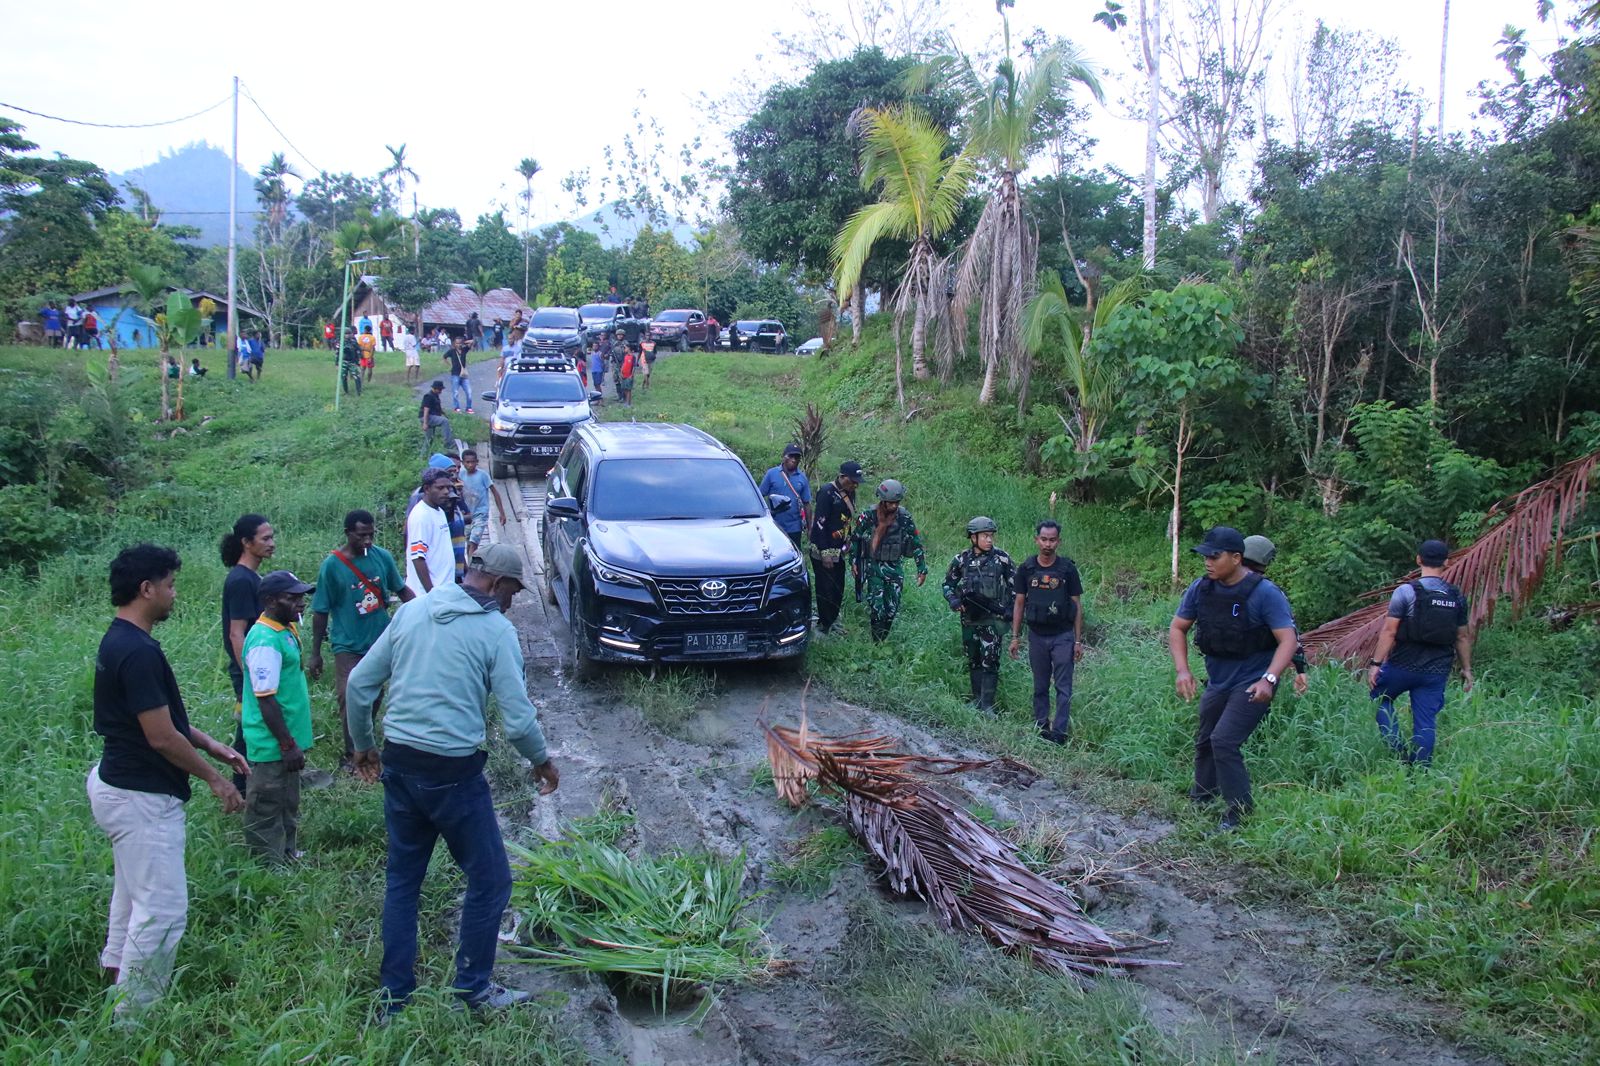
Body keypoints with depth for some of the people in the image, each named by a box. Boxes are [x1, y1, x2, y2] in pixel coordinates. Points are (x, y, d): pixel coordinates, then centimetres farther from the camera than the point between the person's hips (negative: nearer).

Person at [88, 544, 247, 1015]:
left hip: (121, 786, 11)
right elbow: (161, 737, -23)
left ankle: (117, 983, 36)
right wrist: (214, 779, -11)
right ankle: (134, 1016, 5)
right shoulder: (138, 652, -24)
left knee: (134, 897, 23)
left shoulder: (120, 641, 8)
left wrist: (214, 747, 12)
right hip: (142, 797, -11)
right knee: (163, 909, -4)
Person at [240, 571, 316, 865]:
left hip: (288, 739, 10)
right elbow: (266, 699, -24)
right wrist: (288, 745, -22)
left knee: (288, 807, 22)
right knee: (267, 812, 4)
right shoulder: (265, 641, -23)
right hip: (273, 745, -10)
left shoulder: (287, 629, 7)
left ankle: (288, 857, 35)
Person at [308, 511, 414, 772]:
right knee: (351, 701, -1)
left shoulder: (382, 557, -6)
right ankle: (352, 756, 17)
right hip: (349, 646, -4)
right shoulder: (332, 565, -14)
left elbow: (402, 590, 6)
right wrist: (315, 654, -4)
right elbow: (320, 612, -7)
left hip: (380, 641, 4)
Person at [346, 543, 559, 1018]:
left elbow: (359, 684, 9)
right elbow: (517, 719, -12)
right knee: (489, 880, 12)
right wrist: (542, 761, 7)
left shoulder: (411, 610, 6)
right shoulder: (496, 630, -10)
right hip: (454, 773, -6)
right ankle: (473, 987, 21)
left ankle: (395, 996, 25)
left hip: (398, 765, 6)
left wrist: (363, 745, 23)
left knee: (401, 881, 18)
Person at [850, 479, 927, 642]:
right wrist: (853, 561, 1)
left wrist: (922, 569, 1)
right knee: (876, 607, -12)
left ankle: (883, 639, 18)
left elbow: (916, 544, 1)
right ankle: (877, 643, 0)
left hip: (894, 567, 2)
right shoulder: (868, 516, -10)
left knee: (892, 608, 2)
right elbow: (855, 539, 3)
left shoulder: (905, 518, -6)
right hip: (873, 566, -2)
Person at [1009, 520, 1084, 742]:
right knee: (1040, 686, 10)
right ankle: (1041, 728, 17)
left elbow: (1077, 605, 1)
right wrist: (1015, 637, 4)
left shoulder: (1067, 568, -3)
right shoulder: (1026, 568, 1)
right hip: (1037, 636, 2)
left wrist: (1078, 640, -2)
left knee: (1063, 687, -4)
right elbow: (1019, 603, 7)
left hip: (1063, 635, -2)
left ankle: (1060, 731, -4)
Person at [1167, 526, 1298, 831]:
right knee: (1204, 740, 18)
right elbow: (1177, 628, 5)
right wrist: (1182, 670, -10)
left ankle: (1240, 813, -5)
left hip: (1252, 685, -7)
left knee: (1224, 741, -19)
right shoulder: (1200, 589, -4)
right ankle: (1200, 801, 39)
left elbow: (1287, 640, -23)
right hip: (1218, 683, 7)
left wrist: (1268, 679, -37)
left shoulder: (1265, 593, -20)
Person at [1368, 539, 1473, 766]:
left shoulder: (1406, 591, -9)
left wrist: (1376, 663, -7)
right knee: (1426, 722, 7)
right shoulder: (1457, 597, 4)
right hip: (1437, 671, 3)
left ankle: (1397, 747, 6)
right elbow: (1463, 637, 9)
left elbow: (1389, 631, -11)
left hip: (1403, 665, -3)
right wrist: (1466, 669, 20)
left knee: (1380, 698, 19)